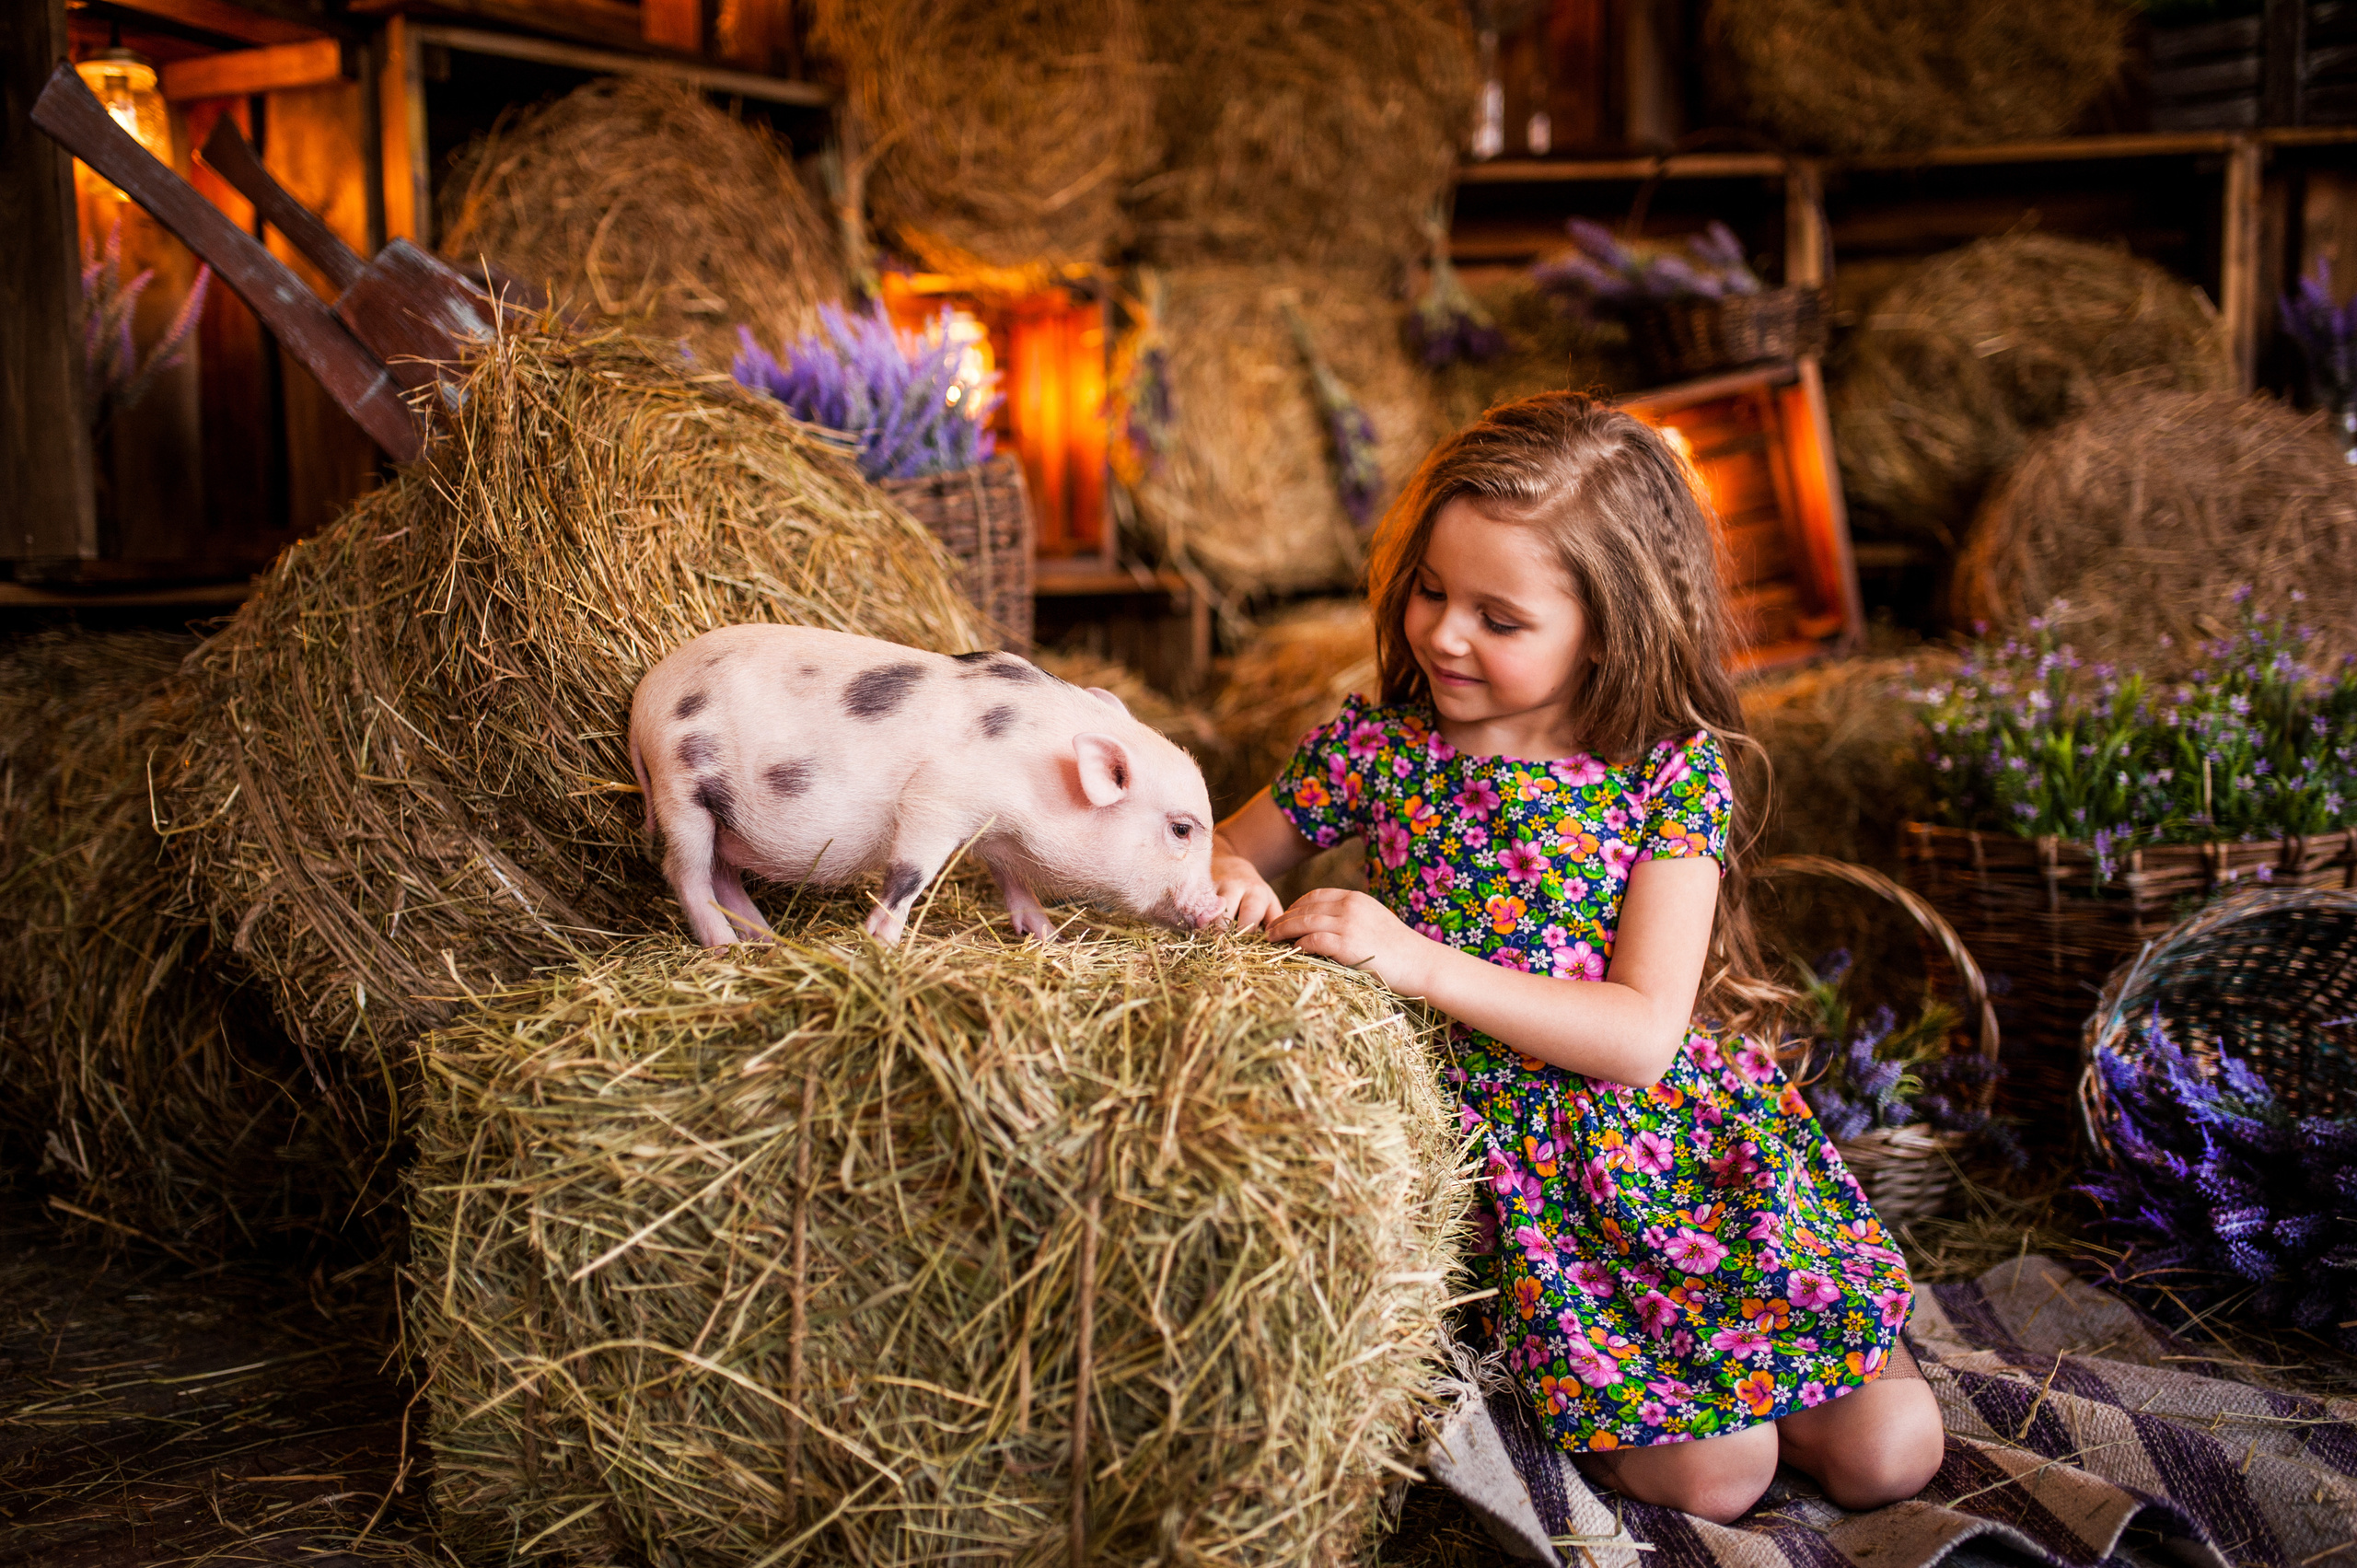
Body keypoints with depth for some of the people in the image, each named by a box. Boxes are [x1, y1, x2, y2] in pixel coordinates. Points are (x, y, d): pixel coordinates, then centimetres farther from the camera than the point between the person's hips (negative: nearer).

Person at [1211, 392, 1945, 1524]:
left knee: (1885, 1455, -3)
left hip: (1677, 1127, 1)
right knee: (1712, 1476, -15)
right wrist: (1221, 878, -16)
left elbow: (1644, 1034, -17)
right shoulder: (1376, 748, -4)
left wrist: (1423, 962, -26)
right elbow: (1224, 853, 11)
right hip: (1513, 1160, 0)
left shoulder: (1671, 772, -10)